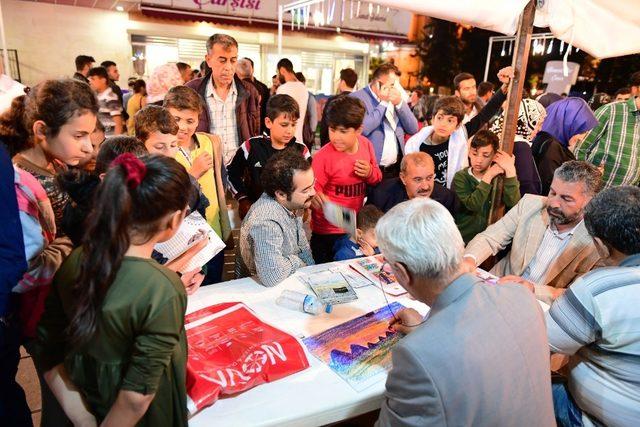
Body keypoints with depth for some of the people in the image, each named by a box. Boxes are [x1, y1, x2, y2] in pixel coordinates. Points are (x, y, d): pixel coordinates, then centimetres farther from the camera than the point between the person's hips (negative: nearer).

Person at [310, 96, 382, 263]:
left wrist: (370, 173, -12)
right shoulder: (323, 157, -21)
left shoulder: (365, 144, -3)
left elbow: (377, 178, 11)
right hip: (329, 230, -5)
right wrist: (314, 197, -38)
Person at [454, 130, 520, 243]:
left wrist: (510, 170, -16)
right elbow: (472, 205, -18)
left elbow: (513, 204, -14)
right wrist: (488, 176, -15)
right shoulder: (461, 177, -2)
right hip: (464, 239, -2)